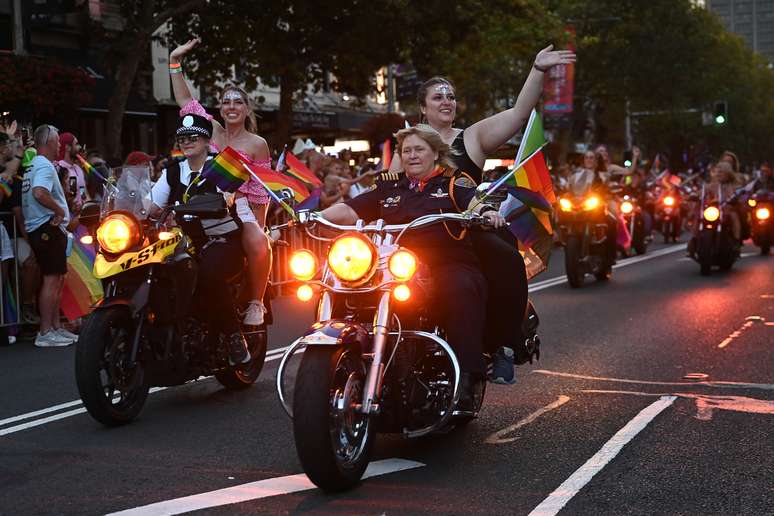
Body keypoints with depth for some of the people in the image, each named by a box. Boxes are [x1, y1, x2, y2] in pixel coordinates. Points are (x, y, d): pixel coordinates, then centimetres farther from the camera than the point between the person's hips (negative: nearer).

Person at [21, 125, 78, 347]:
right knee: (52, 279, -11)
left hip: (39, 228, 11)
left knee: (57, 279, 15)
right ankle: (45, 333, -11)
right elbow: (40, 193, -30)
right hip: (48, 228, -11)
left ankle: (56, 328, 20)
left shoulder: (35, 165, 20)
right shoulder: (45, 165, -13)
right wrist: (59, 210, -19)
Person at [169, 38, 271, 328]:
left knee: (258, 245, -33)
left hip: (240, 207, -5)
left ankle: (256, 302, -16)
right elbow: (184, 100, 15)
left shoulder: (257, 145, 2)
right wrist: (175, 62, 11)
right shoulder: (212, 130, 12)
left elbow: (260, 192, 1)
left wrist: (259, 225, -6)